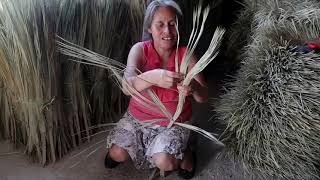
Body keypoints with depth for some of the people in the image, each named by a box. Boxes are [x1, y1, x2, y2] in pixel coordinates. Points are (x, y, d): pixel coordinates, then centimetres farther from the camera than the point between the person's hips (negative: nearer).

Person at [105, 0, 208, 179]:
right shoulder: (140, 50, -15)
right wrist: (153, 77, -51)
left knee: (163, 162, -21)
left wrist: (193, 87, -42)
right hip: (138, 116, 2)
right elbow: (127, 87, -30)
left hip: (174, 121, -1)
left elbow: (203, 97, -17)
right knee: (118, 154, -10)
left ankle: (186, 155, 12)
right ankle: (115, 149, 27)